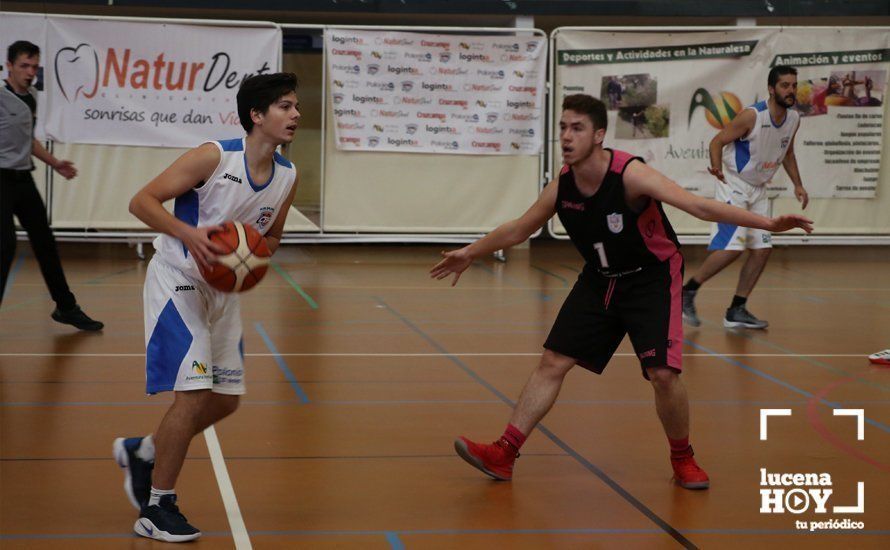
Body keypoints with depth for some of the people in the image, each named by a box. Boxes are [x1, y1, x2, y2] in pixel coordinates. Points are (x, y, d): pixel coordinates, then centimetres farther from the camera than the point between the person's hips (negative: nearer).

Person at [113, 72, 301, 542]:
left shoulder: (287, 176, 0)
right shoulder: (214, 157, -19)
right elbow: (142, 201, -18)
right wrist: (190, 233, -33)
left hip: (223, 288, 8)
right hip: (177, 280, -8)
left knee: (225, 400, 9)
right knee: (194, 393, -15)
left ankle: (140, 452, 32)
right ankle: (157, 508, -1)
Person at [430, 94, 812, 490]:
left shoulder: (630, 174, -26)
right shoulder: (561, 185, -10)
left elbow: (700, 207, -34)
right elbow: (519, 229, 10)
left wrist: (768, 223, -44)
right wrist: (471, 253, 18)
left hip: (652, 278, -5)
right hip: (599, 280, 5)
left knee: (663, 373, -16)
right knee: (553, 362, 0)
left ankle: (683, 458, 10)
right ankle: (503, 454, 5)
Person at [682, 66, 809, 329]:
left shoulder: (793, 118, 2)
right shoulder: (752, 115, -20)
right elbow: (717, 141, -17)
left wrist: (797, 184, 11)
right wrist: (717, 167, -35)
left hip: (758, 190, 8)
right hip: (733, 186, -8)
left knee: (762, 249, 2)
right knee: (732, 247, -18)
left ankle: (736, 311, 10)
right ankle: (686, 293, -2)